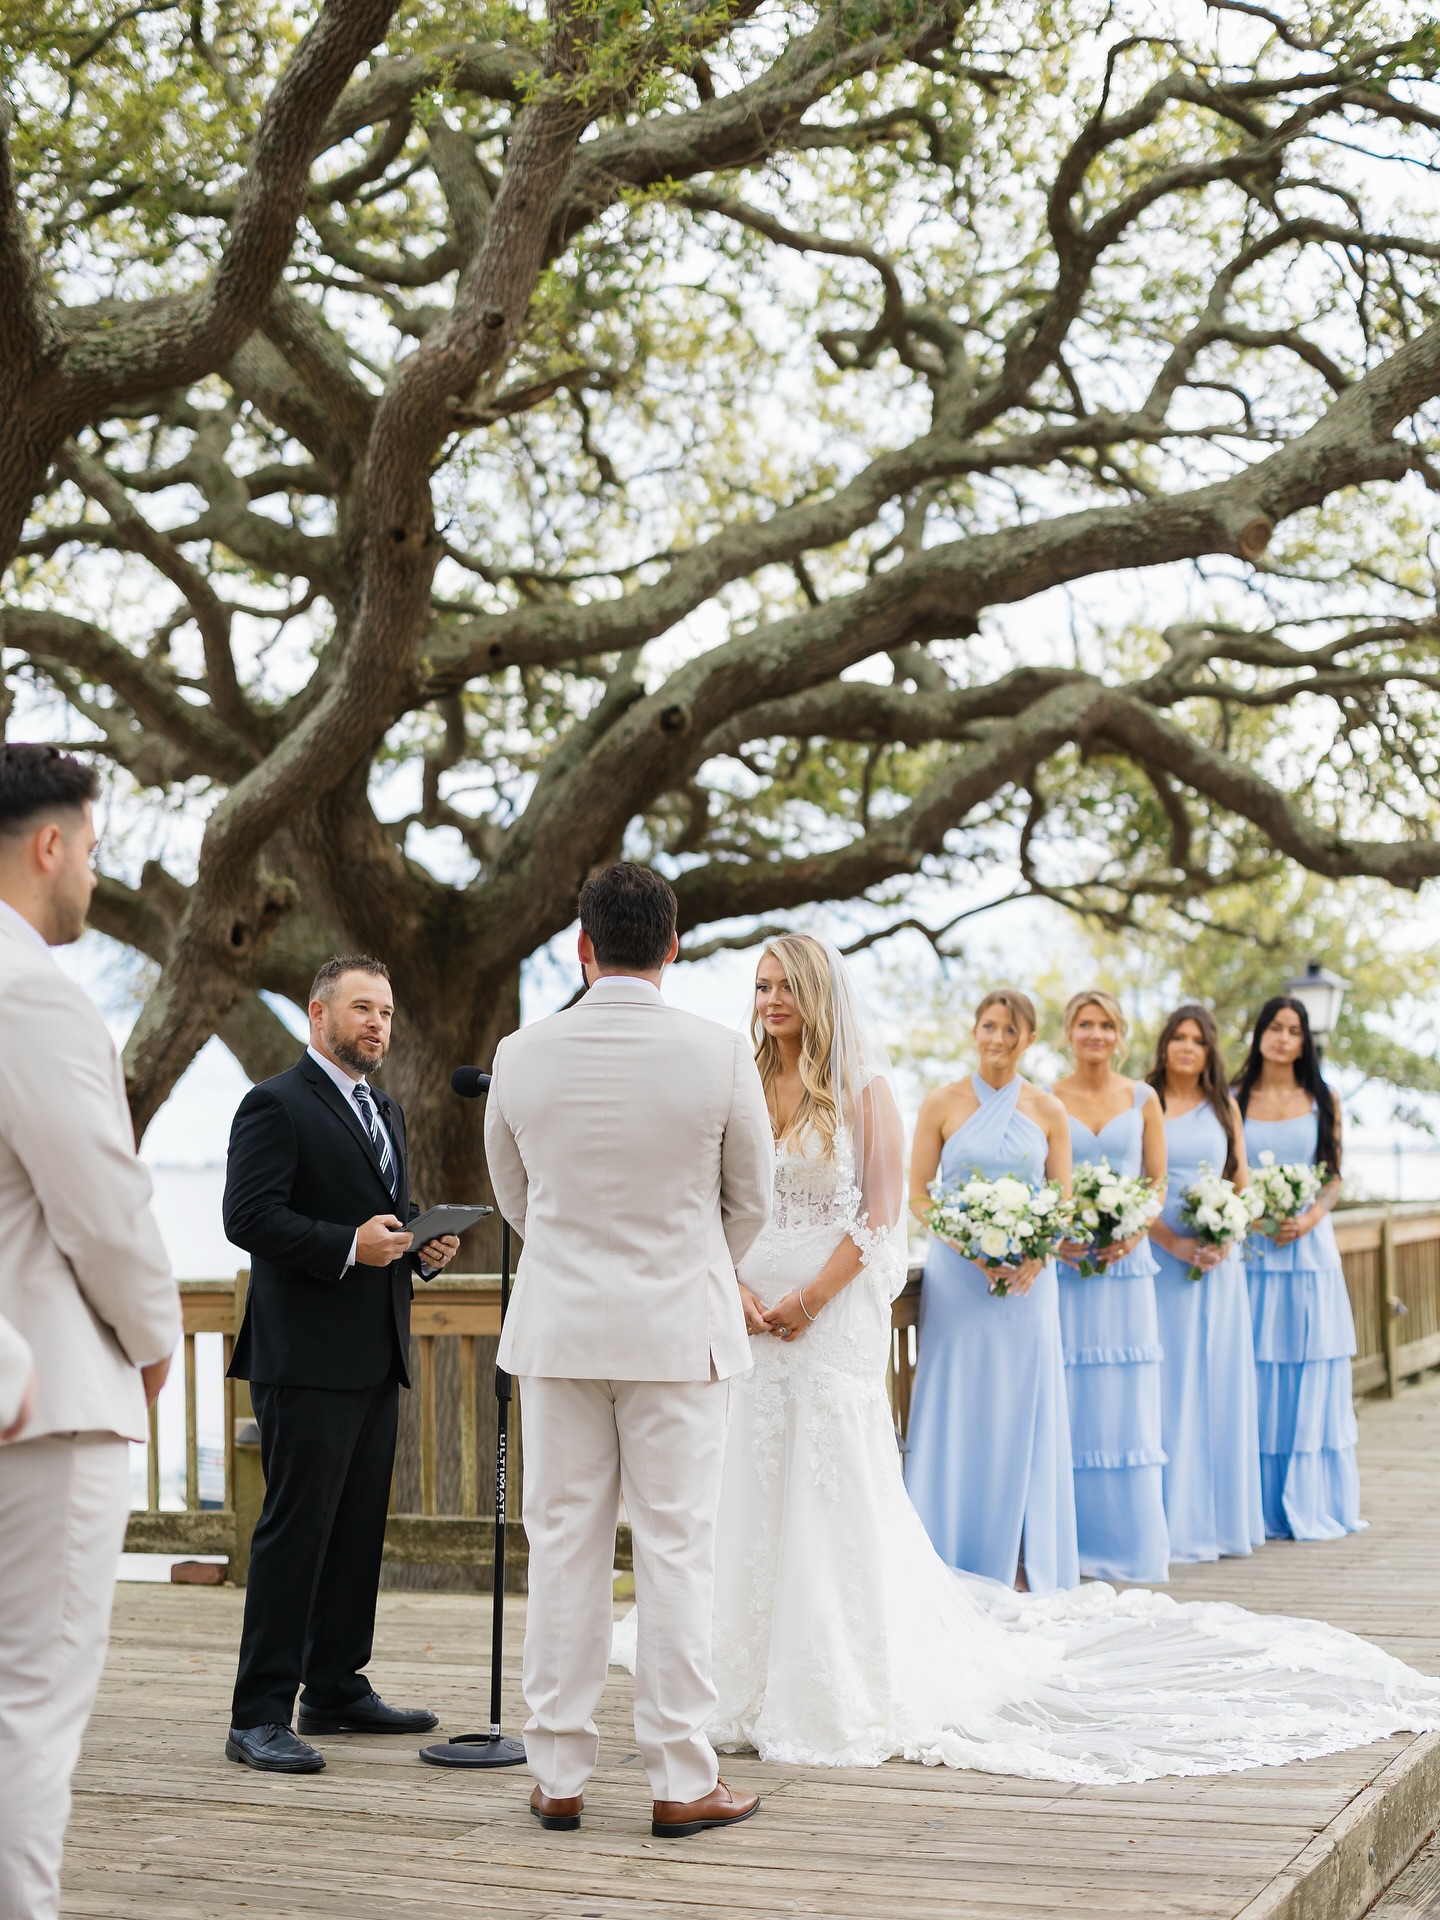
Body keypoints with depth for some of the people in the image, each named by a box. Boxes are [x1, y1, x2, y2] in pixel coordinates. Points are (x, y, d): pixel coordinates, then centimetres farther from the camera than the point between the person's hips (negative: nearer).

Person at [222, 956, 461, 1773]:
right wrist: (348, 1246, -24)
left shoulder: (386, 1111, 21)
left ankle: (338, 1688, 22)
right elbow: (249, 1216, -16)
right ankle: (260, 1715, -5)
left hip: (376, 1358, 9)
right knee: (295, 1529, -9)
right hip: (307, 1358, -9)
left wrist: (425, 1246, 5)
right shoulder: (277, 1106, -7)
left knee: (359, 1528, 12)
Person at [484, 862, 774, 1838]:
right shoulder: (719, 1053, -9)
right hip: (681, 1326, -2)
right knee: (678, 1551, 3)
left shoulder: (523, 1054, -4)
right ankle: (682, 1782, 8)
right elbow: (752, 1199, 3)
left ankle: (560, 1775, 15)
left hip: (559, 1323, 2)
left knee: (564, 1547, 8)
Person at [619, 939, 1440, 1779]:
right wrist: (737, 1290, -9)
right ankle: (749, 1685, 15)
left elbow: (877, 1216, -6)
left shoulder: (859, 1087, -1)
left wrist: (808, 1299, -13)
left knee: (835, 1496, -1)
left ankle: (840, 1692, 9)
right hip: (756, 1320, 4)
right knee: (753, 1496, 5)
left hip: (835, 1321, -4)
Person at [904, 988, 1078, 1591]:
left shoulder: (1048, 1111, 6)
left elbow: (1063, 1202, 7)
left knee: (1024, 1415, 4)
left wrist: (1038, 1254, -12)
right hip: (956, 1276, -1)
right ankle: (955, 1561, 8)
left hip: (1027, 1279, 2)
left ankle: (1026, 1565, 12)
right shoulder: (943, 1103, 1)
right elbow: (917, 1194, 0)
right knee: (957, 1412, 0)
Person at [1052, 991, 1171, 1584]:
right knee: (1069, 1398, -2)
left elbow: (1157, 1181, 8)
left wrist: (1132, 1234, -8)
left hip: (1126, 1261, 1)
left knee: (1127, 1398, 2)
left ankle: (1131, 1539, 9)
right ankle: (1073, 1538, 5)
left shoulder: (1142, 1100, 8)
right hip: (1064, 1260, -1)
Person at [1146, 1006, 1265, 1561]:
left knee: (1219, 1382, 6)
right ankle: (1175, 1521, 0)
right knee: (1168, 1383, -4)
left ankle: (1223, 1515, 14)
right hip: (1162, 1255, -4)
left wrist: (1226, 1237, -5)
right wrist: (1173, 1241, -16)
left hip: (1220, 1259, 4)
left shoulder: (1224, 1108, 13)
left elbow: (1243, 1182, 13)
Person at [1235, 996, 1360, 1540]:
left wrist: (1310, 1219, -9)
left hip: (1309, 1246, 1)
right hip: (1251, 1250, -1)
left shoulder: (1322, 1101, 8)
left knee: (1312, 1373, 1)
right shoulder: (1235, 1102, 6)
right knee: (1257, 1372, -1)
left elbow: (1334, 1176, 8)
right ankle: (1260, 1508, 5)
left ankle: (1312, 1504, 9)